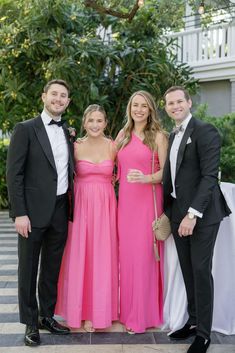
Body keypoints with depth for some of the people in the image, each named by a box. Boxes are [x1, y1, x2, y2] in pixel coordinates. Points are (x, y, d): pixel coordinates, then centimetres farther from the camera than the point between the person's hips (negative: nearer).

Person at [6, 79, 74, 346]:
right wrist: (19, 213, -15)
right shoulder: (25, 129, -5)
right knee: (29, 269, 6)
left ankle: (47, 316, 29)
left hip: (61, 211, 5)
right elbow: (14, 174, -9)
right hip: (34, 211, -5)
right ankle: (30, 323, 20)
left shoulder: (68, 133, 12)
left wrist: (70, 209, 6)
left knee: (52, 268, 14)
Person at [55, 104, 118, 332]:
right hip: (81, 205, 0)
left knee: (103, 257, 4)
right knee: (81, 256, 4)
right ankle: (84, 309, 18)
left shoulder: (112, 147, 2)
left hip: (105, 206, 1)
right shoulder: (76, 146, 0)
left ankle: (101, 309, 19)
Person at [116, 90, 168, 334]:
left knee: (144, 254, -2)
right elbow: (116, 168, 18)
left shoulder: (158, 136, -1)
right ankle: (128, 310, 20)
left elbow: (165, 172, -4)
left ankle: (143, 315, 10)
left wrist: (145, 178, -22)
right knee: (126, 254, 6)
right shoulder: (122, 135, 13)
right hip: (126, 200, 4)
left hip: (148, 201, -4)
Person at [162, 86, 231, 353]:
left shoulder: (205, 131, -9)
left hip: (201, 214, -7)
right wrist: (167, 211, 9)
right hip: (177, 213, 7)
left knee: (201, 271, -1)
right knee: (187, 271, 13)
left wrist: (193, 214, -21)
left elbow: (210, 175, -17)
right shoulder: (173, 136, 15)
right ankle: (193, 321, 26)